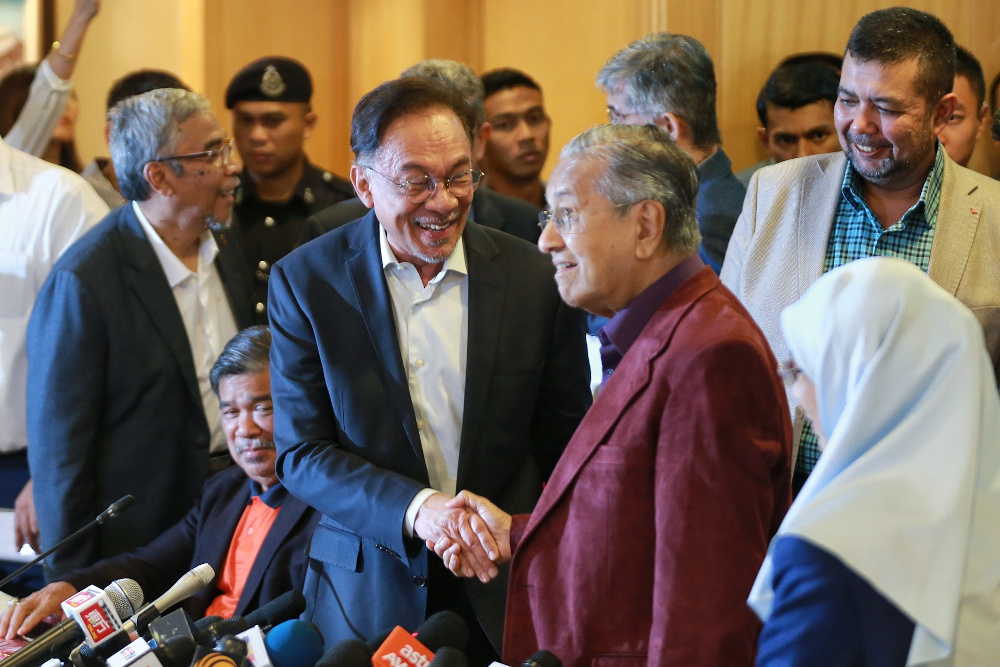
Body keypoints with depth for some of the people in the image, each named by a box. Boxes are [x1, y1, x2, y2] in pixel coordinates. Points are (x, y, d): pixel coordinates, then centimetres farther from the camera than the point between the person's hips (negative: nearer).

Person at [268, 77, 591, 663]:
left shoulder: (536, 279, -4)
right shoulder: (305, 281, -6)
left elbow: (566, 450, 3)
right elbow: (301, 455, -9)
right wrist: (418, 509, -23)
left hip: (507, 599, 1)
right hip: (367, 599, 0)